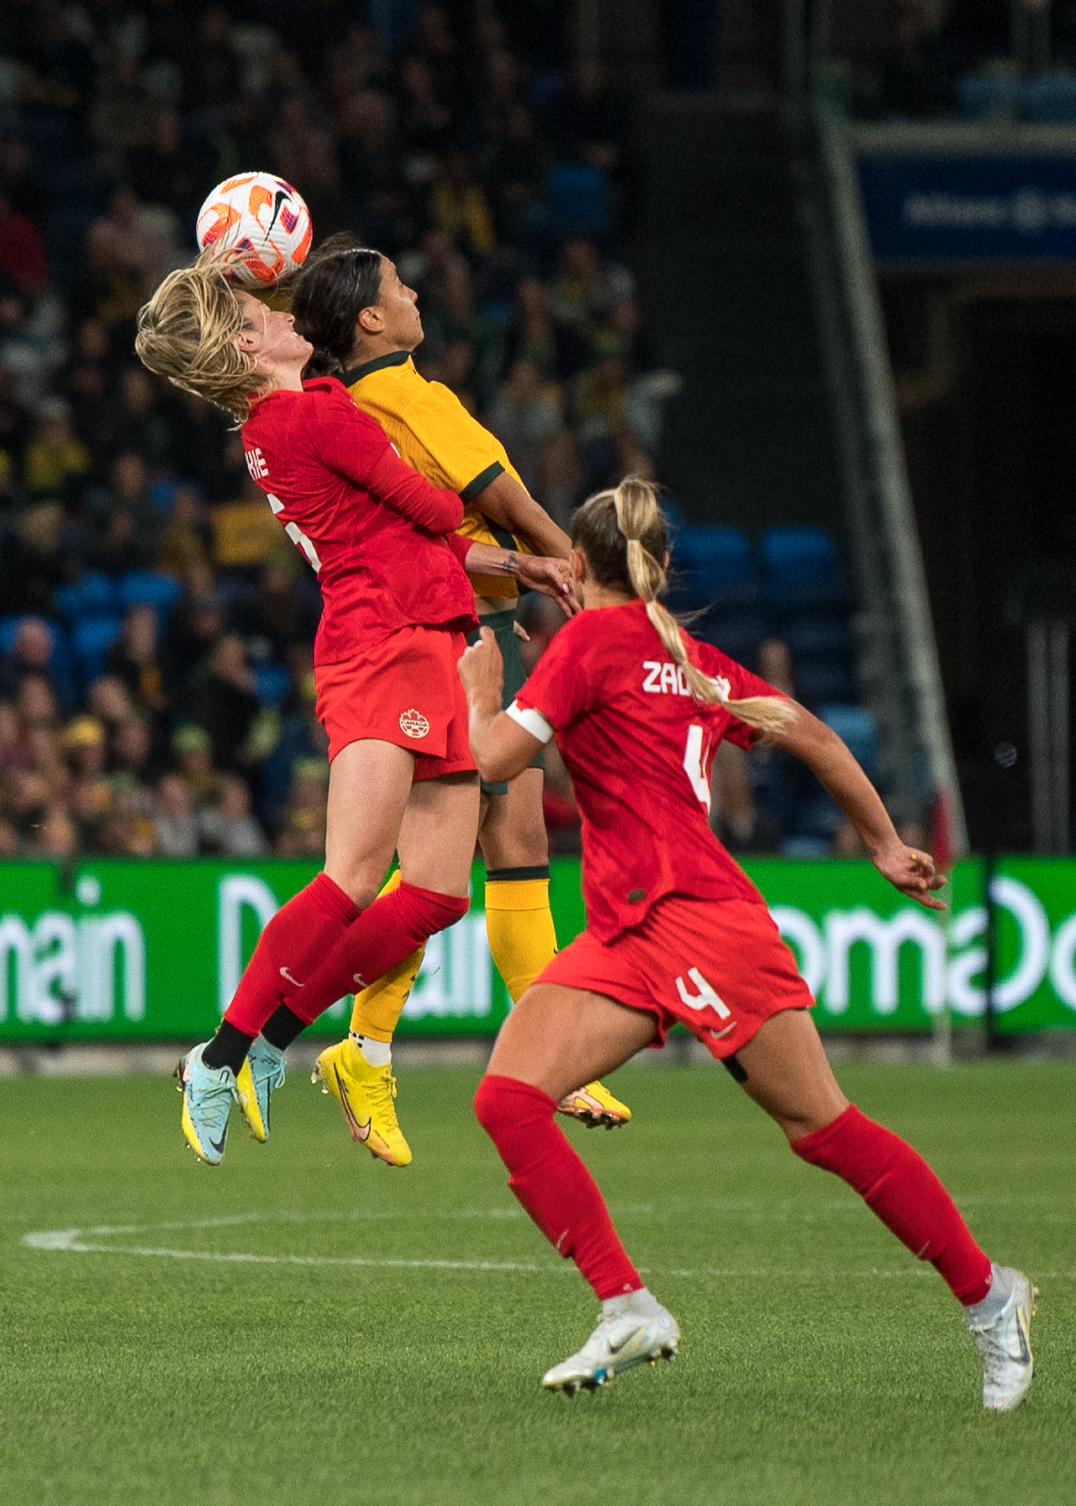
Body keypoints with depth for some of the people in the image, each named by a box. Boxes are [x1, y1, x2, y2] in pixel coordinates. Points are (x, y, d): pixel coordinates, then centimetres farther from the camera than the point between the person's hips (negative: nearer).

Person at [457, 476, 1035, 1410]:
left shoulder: (594, 636, -5)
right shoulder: (691, 657, 17)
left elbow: (495, 758, -9)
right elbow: (812, 736, 18)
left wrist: (481, 692, 12)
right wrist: (885, 845, 26)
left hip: (695, 918, -8)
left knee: (824, 1129, -2)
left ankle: (987, 1295, 4)